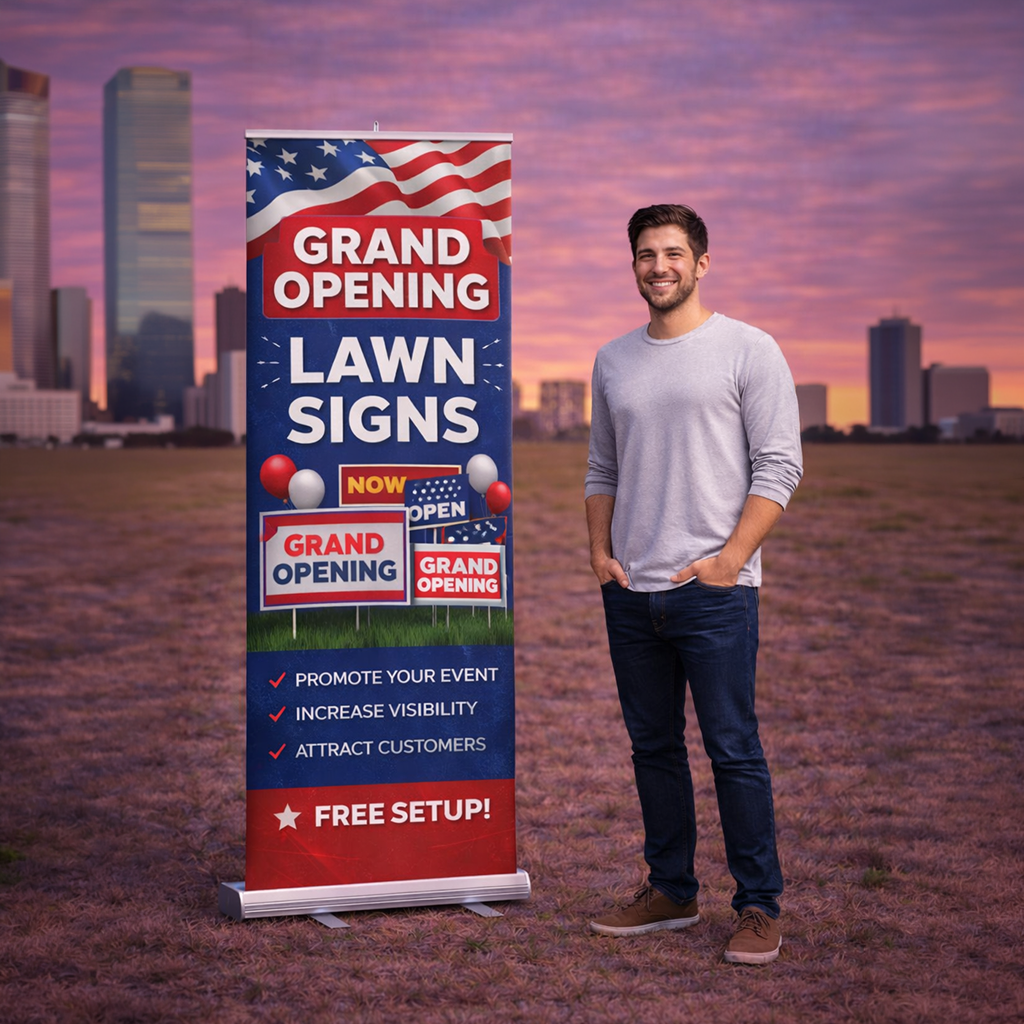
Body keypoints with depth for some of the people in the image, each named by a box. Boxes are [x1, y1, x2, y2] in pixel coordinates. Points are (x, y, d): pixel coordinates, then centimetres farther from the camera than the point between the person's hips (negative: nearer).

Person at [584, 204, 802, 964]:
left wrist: (730, 557, -14)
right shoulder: (614, 361, 14)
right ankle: (671, 891, 23)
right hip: (631, 590, 5)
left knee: (733, 749, -4)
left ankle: (759, 906, 6)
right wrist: (600, 551, 5)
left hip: (714, 589, -5)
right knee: (653, 746, 12)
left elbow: (779, 466, -6)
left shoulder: (748, 351, -2)